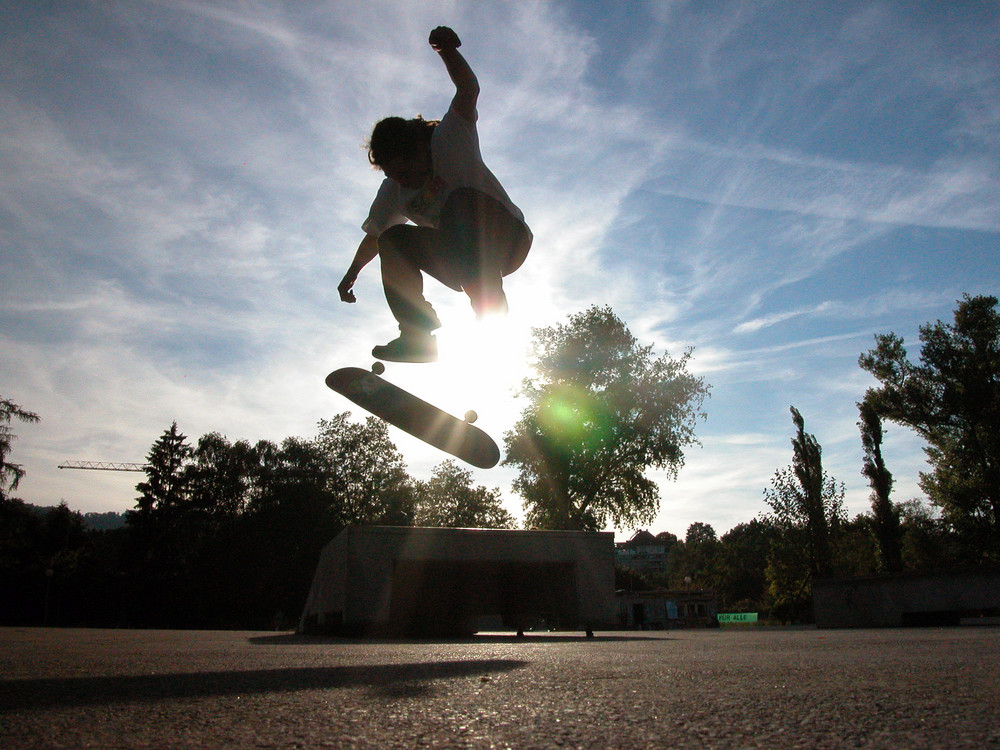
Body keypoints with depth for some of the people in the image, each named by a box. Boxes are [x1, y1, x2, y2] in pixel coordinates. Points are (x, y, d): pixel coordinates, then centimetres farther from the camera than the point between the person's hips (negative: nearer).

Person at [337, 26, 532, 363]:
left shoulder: (448, 140, -14)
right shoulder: (393, 190, 2)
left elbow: (468, 91, -29)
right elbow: (373, 234, 15)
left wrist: (447, 51, -45)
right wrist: (351, 274, 17)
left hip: (508, 237, -6)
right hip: (462, 260, 6)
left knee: (462, 199, -35)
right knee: (393, 239, -9)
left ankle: (492, 314, -43)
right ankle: (417, 335, -16)